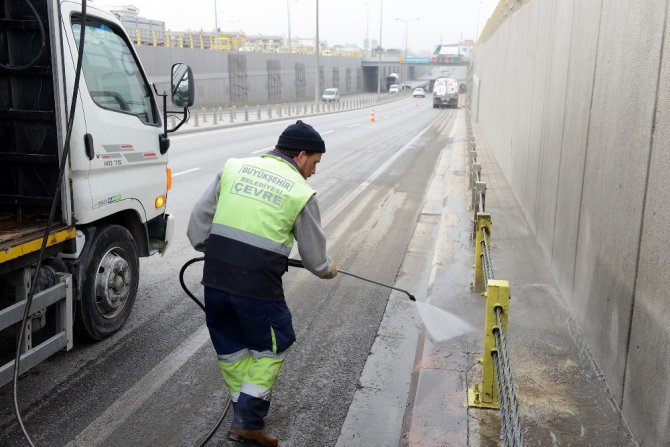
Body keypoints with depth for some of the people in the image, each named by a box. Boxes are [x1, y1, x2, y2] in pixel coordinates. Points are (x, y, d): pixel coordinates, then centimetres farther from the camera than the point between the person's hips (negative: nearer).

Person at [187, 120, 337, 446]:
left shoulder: (235, 167, 9)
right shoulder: (301, 192, -2)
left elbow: (199, 217, 9)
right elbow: (314, 257, 5)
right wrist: (328, 269, 26)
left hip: (215, 280, 5)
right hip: (258, 287, -4)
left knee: (231, 350, 22)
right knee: (270, 349, 19)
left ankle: (246, 413, 36)